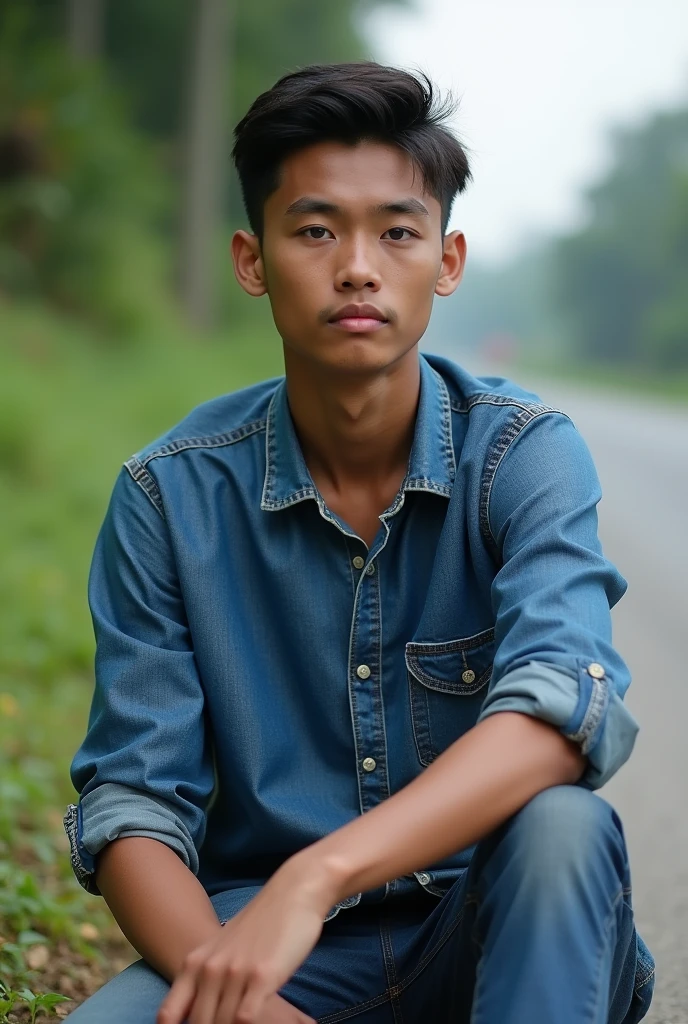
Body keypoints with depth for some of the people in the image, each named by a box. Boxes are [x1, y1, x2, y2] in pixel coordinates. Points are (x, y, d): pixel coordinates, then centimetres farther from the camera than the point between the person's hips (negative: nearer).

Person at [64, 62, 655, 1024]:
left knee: (562, 826, -33)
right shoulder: (170, 494, -5)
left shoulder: (525, 453, -9)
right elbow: (131, 800, -7)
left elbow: (563, 706, -27)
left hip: (488, 924, 0)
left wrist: (316, 876, -41)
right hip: (255, 925, 1)